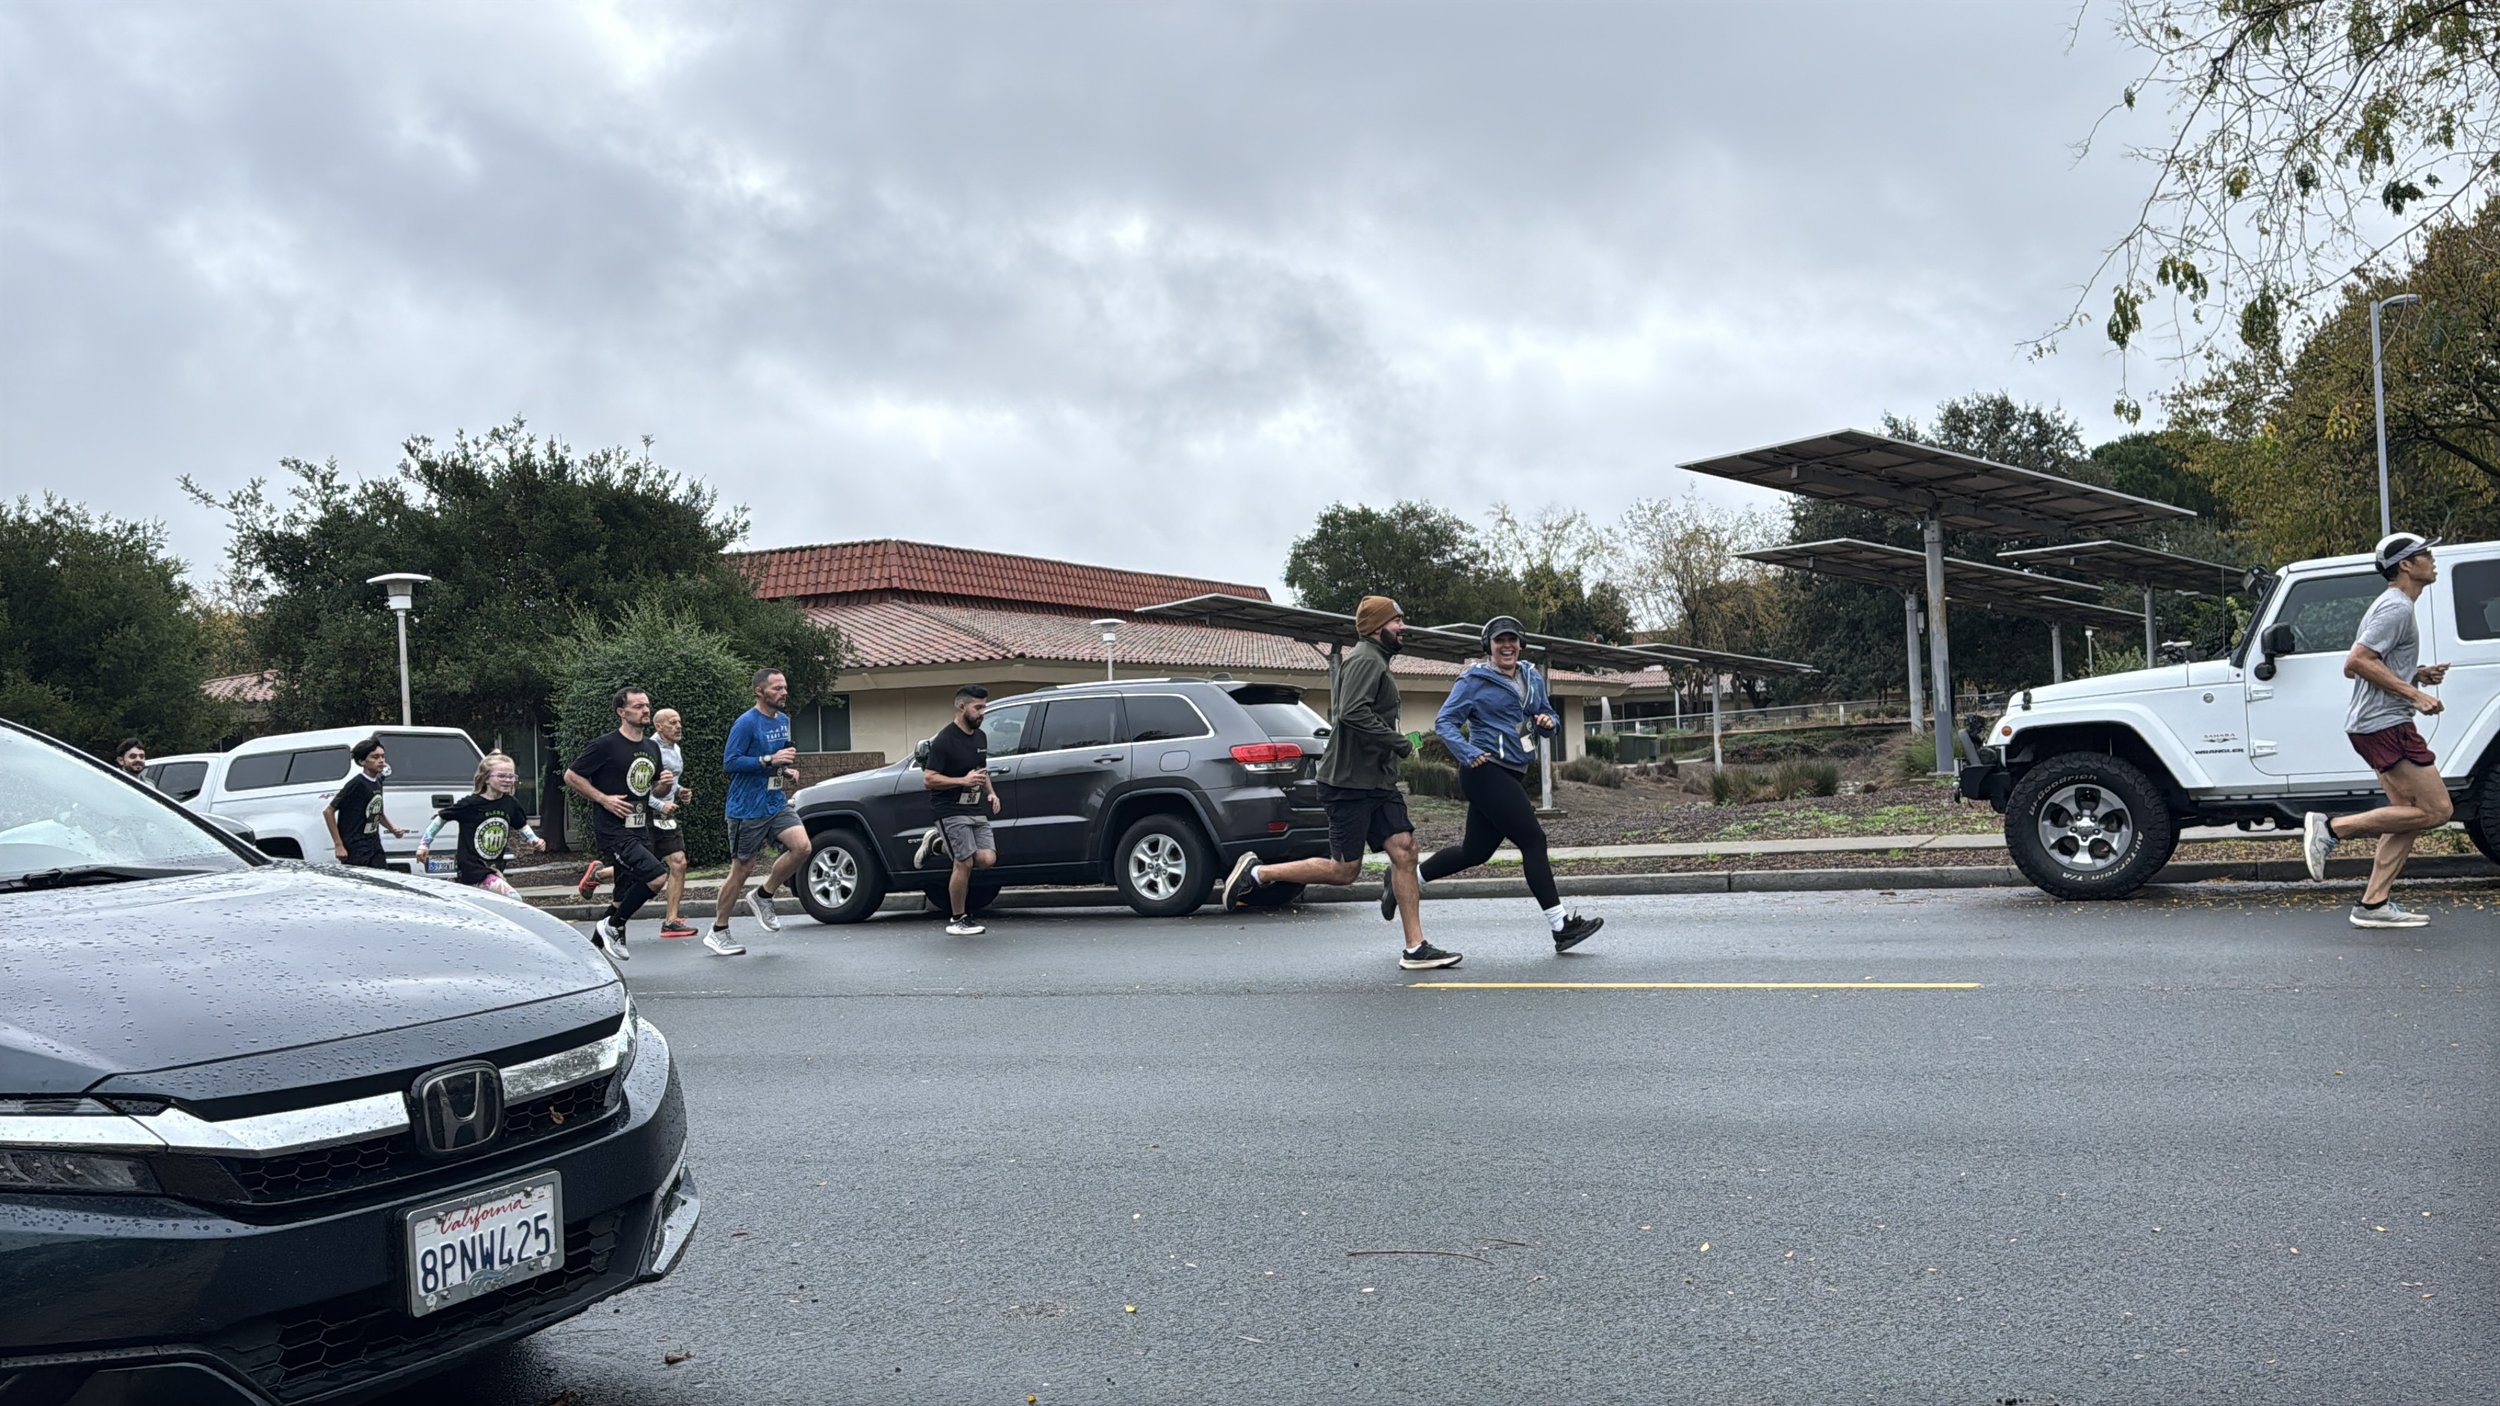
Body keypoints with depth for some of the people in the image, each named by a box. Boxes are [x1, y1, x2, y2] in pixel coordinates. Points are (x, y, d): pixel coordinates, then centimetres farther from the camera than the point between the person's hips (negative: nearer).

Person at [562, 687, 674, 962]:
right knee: (657, 876, -21)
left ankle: (596, 944, 28)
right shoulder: (606, 745, -10)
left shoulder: (652, 747, 13)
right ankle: (613, 926, -3)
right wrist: (604, 799, -14)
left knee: (624, 898, 11)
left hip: (640, 830, 8)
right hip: (613, 830, -8)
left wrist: (663, 784, 1)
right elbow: (571, 776, -6)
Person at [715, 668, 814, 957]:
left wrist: (789, 770, 6)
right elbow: (729, 763, -19)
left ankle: (762, 896, 9)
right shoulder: (746, 723, -14)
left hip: (777, 803, 7)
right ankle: (718, 932, 14)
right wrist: (769, 760, -24)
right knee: (741, 869, 0)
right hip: (747, 808, -7)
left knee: (802, 847, -13)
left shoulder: (784, 721, 10)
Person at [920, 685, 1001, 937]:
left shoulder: (980, 737, 14)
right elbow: (928, 780, -14)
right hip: (950, 810, -7)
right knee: (965, 862, -12)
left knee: (987, 858, -7)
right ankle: (957, 921, 2)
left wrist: (990, 792, 10)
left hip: (976, 810, 7)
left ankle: (939, 843, 15)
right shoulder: (945, 740, -11)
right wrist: (963, 781, -23)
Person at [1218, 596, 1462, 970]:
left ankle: (1414, 949, 0)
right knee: (1344, 870, -5)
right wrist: (1401, 744, -18)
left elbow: (1335, 714, 24)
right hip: (1350, 783, -10)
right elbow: (1353, 713, -27)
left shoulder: (1372, 661, 21)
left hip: (1377, 782, 10)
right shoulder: (1366, 660, -12)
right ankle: (1256, 873, 9)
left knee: (1403, 852, 0)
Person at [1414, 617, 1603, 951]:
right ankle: (1560, 925, -7)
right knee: (1533, 839, -11)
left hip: (1513, 776, 8)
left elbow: (1547, 716, 22)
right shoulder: (1475, 680, -6)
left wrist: (1547, 722, -3)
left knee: (1476, 851, 12)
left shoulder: (1533, 678, 14)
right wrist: (1468, 754, -23)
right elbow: (1445, 722, -8)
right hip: (1486, 772, -8)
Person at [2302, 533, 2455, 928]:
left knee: (2408, 812, 9)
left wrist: (2417, 676, 13)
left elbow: (2360, 666, 23)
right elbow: (2357, 662, -22)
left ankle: (2373, 904, 7)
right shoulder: (2397, 608, -13)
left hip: (2374, 725, 11)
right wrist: (2414, 693, -21)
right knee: (2436, 809, -10)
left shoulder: (2392, 606, 21)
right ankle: (2332, 827, -9)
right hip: (2386, 725, -11)